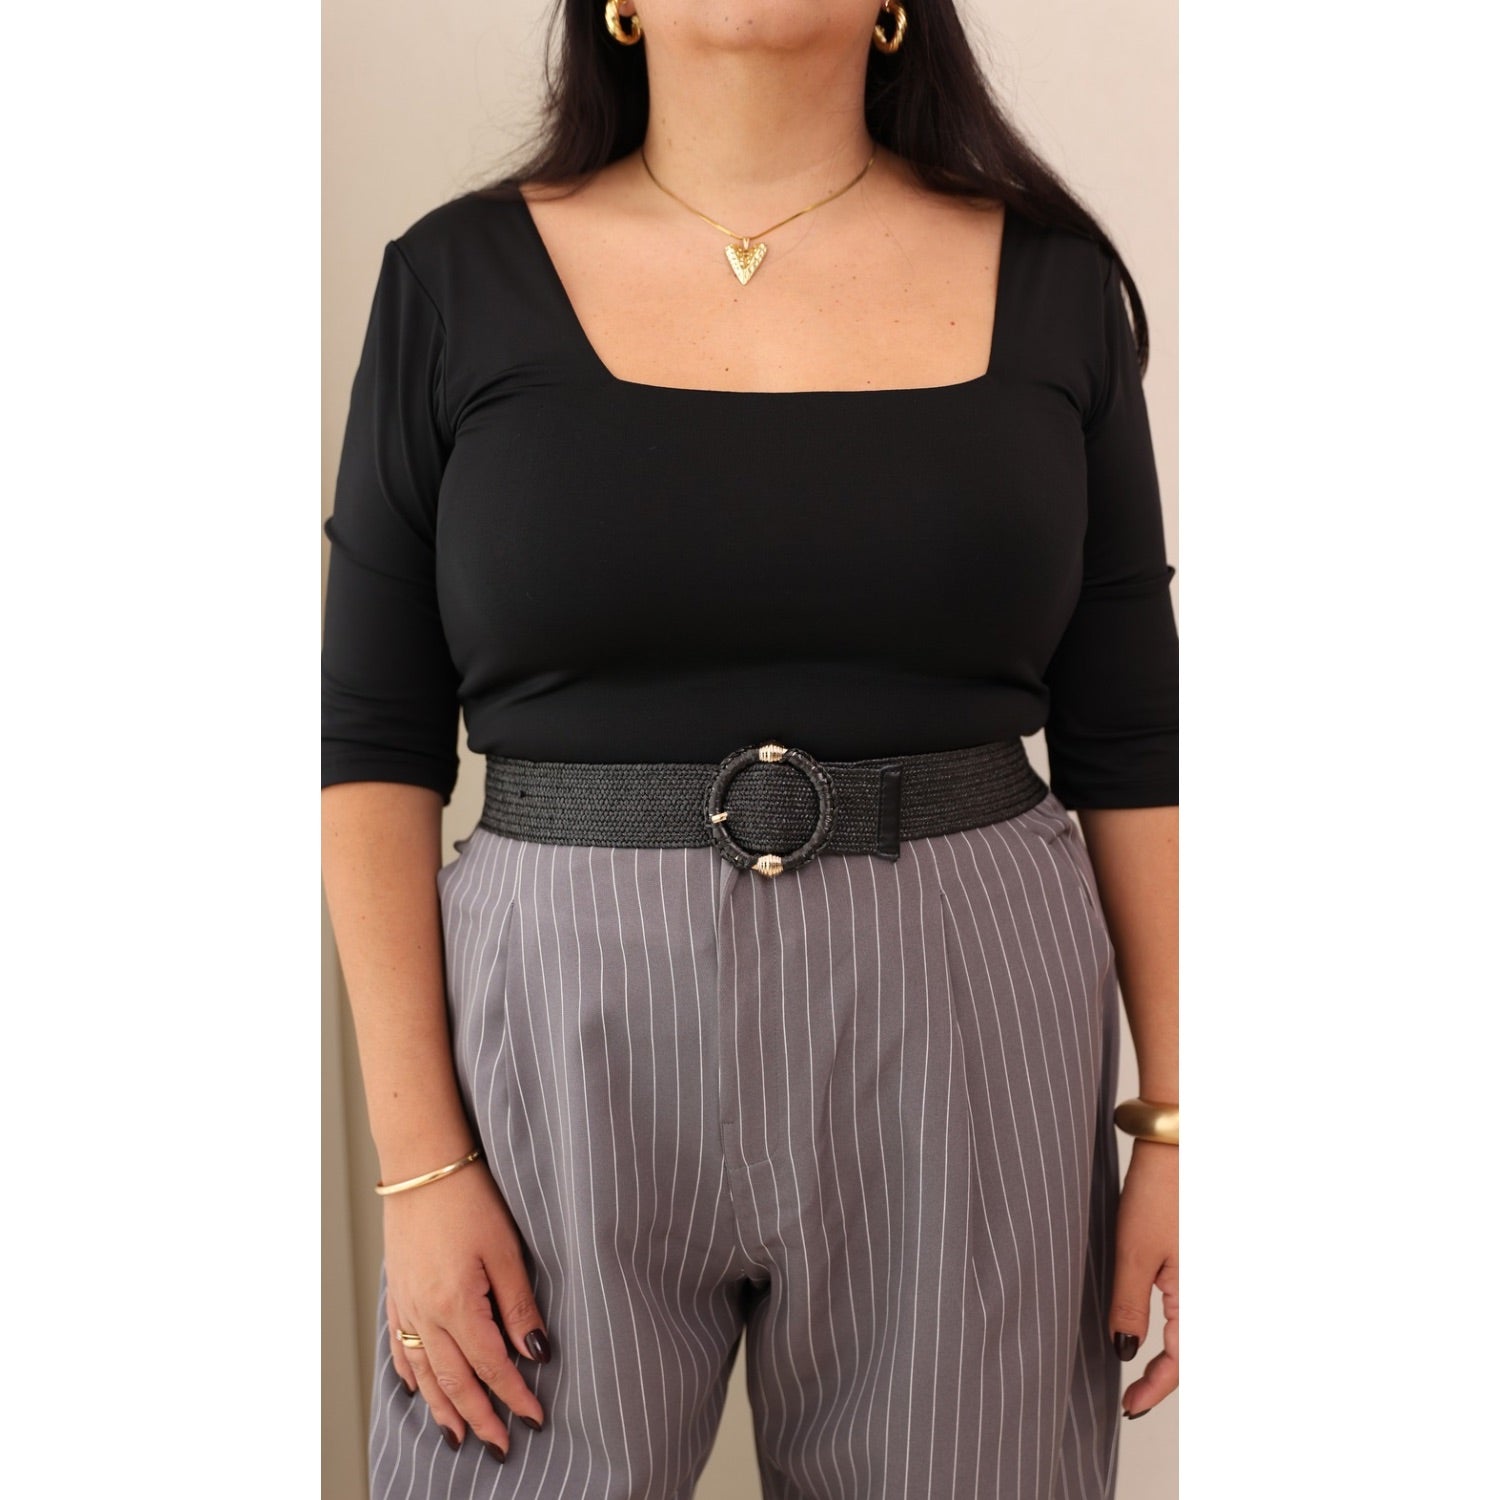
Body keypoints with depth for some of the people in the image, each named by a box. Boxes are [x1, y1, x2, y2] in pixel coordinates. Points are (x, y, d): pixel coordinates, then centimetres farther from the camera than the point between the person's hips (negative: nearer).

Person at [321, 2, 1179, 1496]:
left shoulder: (1050, 281, 4)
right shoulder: (460, 280, 1)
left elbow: (1131, 744, 5)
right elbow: (374, 745, -1)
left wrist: (1174, 1124, 2)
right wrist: (418, 1162, -7)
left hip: (965, 1046, 2)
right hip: (562, 1038, 0)